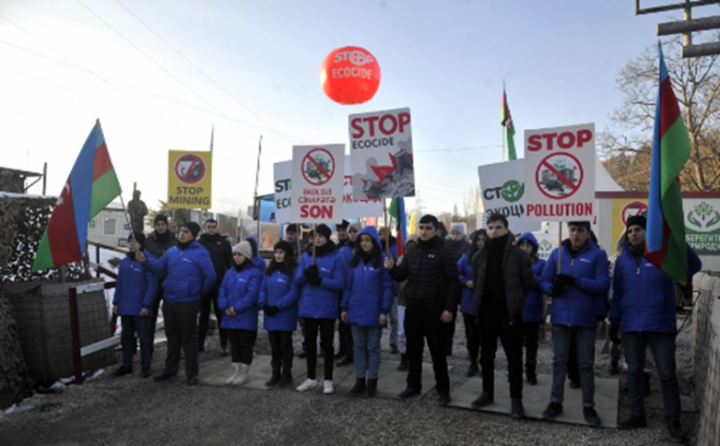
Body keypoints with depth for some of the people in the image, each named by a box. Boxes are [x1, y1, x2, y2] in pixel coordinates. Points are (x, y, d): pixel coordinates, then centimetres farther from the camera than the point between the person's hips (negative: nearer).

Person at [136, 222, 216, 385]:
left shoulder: (201, 253, -11)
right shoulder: (172, 251, 8)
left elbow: (210, 276, -12)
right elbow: (158, 266, 4)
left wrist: (199, 292, -2)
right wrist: (145, 259, -14)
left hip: (188, 303, -6)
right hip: (169, 301, 6)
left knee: (188, 337, 4)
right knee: (172, 336, 19)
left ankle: (192, 373, 16)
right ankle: (170, 368, 33)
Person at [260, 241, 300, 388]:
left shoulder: (293, 271, -10)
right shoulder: (270, 270, 10)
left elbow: (294, 293, -17)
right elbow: (263, 289, 9)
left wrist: (277, 307, -18)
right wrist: (263, 305, -8)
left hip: (285, 316, -5)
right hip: (270, 316, 6)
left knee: (285, 345, 7)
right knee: (274, 345, 14)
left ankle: (286, 375, 19)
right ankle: (275, 374, 25)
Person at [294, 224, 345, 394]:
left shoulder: (335, 258, -5)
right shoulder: (306, 256, 7)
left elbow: (340, 283, -14)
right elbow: (297, 281, 3)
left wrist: (320, 280, -25)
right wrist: (306, 273, -18)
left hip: (327, 309, -4)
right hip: (308, 308, 4)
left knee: (327, 344, 6)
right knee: (310, 343, 14)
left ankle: (328, 380, 17)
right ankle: (311, 378, 27)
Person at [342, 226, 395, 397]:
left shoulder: (382, 261, -7)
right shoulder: (355, 261, 7)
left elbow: (388, 287, -9)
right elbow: (348, 285, 9)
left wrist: (384, 311, -13)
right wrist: (345, 308, 6)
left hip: (374, 312, -4)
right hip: (356, 311, 4)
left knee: (373, 347, 8)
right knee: (359, 346, 12)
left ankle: (372, 381, 19)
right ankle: (359, 380, 22)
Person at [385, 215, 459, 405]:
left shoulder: (444, 252, -6)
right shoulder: (411, 253, 10)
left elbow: (453, 282, -9)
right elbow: (401, 276, 9)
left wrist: (448, 308, -15)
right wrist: (392, 268, -14)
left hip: (434, 311, -5)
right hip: (412, 309, 5)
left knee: (437, 351, 5)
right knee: (413, 350, 14)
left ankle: (443, 389, 17)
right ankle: (413, 385, 27)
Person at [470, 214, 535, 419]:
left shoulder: (519, 255, -8)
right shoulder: (479, 256, 4)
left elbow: (528, 283, -2)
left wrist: (513, 300, 2)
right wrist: (482, 301, 9)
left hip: (509, 313, -4)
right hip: (486, 312, 4)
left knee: (514, 358, 4)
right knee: (486, 356, 14)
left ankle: (516, 399, 15)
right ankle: (487, 392, 29)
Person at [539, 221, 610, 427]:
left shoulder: (598, 254, -3)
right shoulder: (557, 253, 4)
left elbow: (603, 285, -13)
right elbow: (544, 281, 5)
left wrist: (574, 281, -24)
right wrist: (553, 288, -17)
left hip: (585, 317, -2)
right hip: (560, 316, 2)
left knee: (586, 363, 10)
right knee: (559, 361, 11)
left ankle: (588, 406, 23)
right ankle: (556, 402, 23)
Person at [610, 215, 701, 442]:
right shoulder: (622, 260, 7)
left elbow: (693, 267, -17)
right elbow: (617, 292, 12)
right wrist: (614, 321, 10)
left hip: (660, 324, -3)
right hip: (631, 325, 3)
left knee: (667, 373, 3)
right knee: (634, 371, 10)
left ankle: (673, 420, 17)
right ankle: (637, 415, 22)